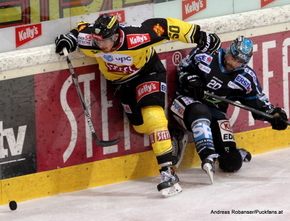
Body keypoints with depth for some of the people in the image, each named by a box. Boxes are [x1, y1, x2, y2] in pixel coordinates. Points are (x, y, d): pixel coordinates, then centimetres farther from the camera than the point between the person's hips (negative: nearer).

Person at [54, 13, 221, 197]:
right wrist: (69, 39, -18)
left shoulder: (135, 38, -39)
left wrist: (197, 35, -25)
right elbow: (83, 28, 0)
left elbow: (163, 26, -29)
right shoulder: (90, 42, -24)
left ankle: (169, 172, -27)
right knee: (141, 125, 10)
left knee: (152, 116, -25)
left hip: (149, 71, -6)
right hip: (123, 81, 6)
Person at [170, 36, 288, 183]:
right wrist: (191, 80, -15)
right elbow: (183, 68, 5)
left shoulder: (246, 78, -3)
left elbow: (258, 102, 2)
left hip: (215, 111, 2)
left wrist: (274, 114, -15)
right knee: (200, 112, -43)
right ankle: (208, 156, -51)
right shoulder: (204, 55, -8)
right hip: (187, 100, -2)